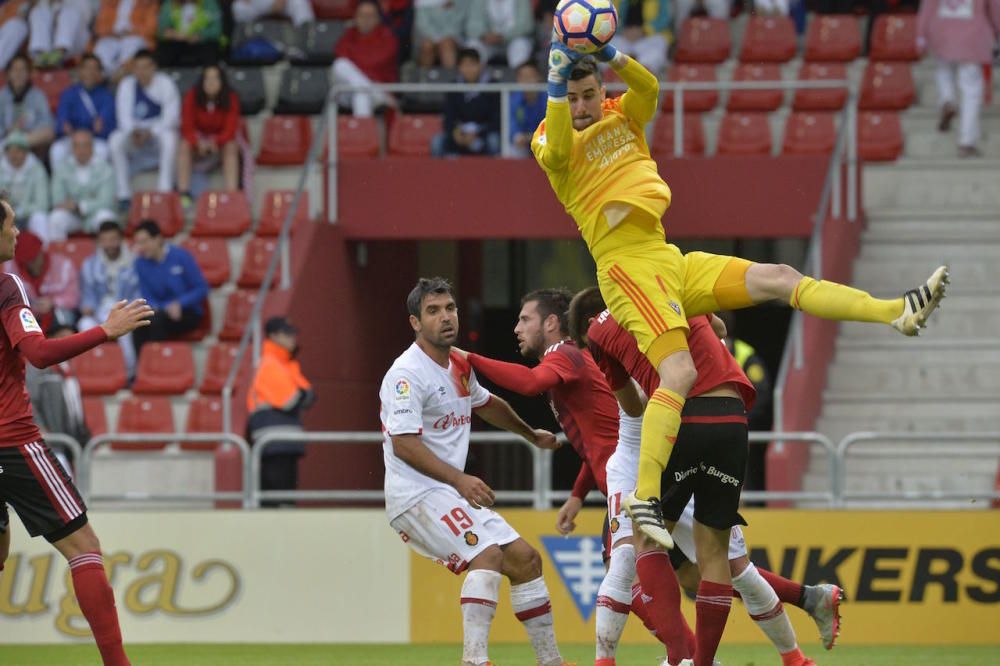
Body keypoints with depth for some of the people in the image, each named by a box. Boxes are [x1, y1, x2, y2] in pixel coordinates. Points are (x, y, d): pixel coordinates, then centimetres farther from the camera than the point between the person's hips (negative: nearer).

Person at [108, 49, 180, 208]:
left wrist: (150, 132, -26)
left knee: (169, 137, -38)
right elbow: (124, 115, -5)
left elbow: (171, 117, -13)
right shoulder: (126, 85, 0)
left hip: (160, 131, -2)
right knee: (115, 140, -29)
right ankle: (123, 193, -27)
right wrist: (133, 132, -26)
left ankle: (165, 190, -36)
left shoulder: (165, 83, -8)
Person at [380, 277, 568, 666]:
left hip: (450, 494, 10)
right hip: (416, 495, -10)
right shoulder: (407, 374, -15)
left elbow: (486, 404, 36)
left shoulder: (459, 367, 14)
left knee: (526, 559, 10)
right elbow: (404, 444, -24)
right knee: (487, 554, -29)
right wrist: (460, 480, -31)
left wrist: (531, 434, 49)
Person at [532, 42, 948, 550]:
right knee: (680, 372, -24)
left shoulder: (623, 118, 14)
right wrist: (557, 84, -36)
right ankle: (644, 497, -28)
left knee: (780, 278, 1)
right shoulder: (550, 140, -1)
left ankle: (898, 313, 2)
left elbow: (648, 88, -9)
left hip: (670, 260, 7)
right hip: (627, 267, -7)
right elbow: (557, 151, -27)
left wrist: (612, 57, -26)